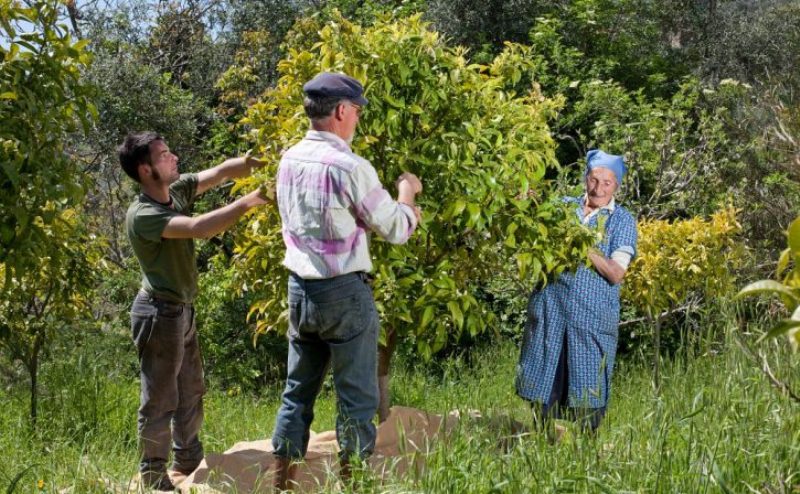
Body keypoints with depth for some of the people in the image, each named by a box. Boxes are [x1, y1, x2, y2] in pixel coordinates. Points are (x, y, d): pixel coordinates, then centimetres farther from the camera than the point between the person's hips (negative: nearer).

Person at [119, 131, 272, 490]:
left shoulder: (178, 190, 0)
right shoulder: (142, 215, -25)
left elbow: (221, 171, -4)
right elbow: (200, 228, -36)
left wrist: (261, 162, -21)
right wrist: (248, 202, -35)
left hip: (182, 311, 9)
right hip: (160, 314, -9)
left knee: (191, 392, 20)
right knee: (160, 400, 1)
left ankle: (188, 463, 34)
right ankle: (154, 477, 14)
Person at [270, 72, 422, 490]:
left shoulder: (290, 161, 5)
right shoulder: (350, 167, -17)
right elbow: (396, 229, -9)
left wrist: (392, 207, 21)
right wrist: (407, 191, 11)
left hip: (299, 289, 7)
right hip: (343, 292, -7)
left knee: (297, 393, 15)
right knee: (356, 400, 3)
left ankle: (281, 482, 18)